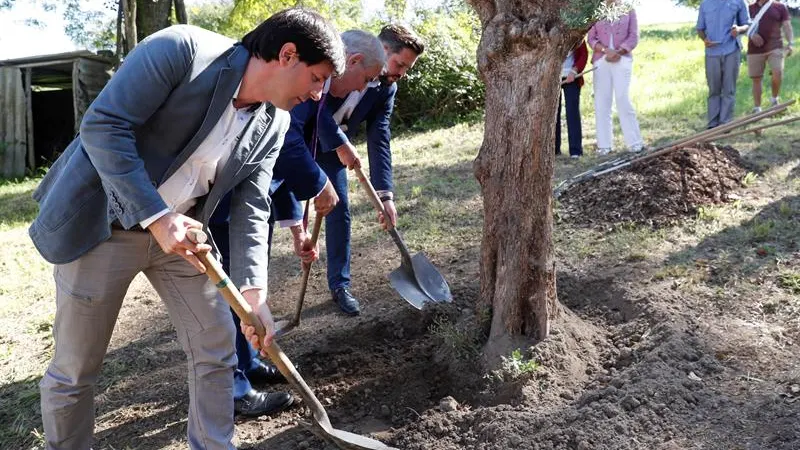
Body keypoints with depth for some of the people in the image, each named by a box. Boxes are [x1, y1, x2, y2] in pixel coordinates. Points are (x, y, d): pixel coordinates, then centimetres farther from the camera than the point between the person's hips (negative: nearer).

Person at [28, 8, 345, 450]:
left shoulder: (273, 124, -1)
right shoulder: (181, 49, -21)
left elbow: (251, 207, -2)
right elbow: (103, 125, -24)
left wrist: (253, 288, -15)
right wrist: (155, 216, -29)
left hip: (179, 231, 6)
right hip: (100, 224, -6)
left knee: (216, 346, 8)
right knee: (74, 369, 6)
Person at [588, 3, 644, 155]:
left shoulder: (629, 10, 8)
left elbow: (633, 37, 4)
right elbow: (591, 38, 5)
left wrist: (618, 52, -10)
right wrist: (606, 50, -12)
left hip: (622, 59, -1)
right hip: (601, 60, 1)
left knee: (623, 98, -9)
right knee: (601, 101, -2)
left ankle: (634, 141, -2)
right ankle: (604, 144, 2)